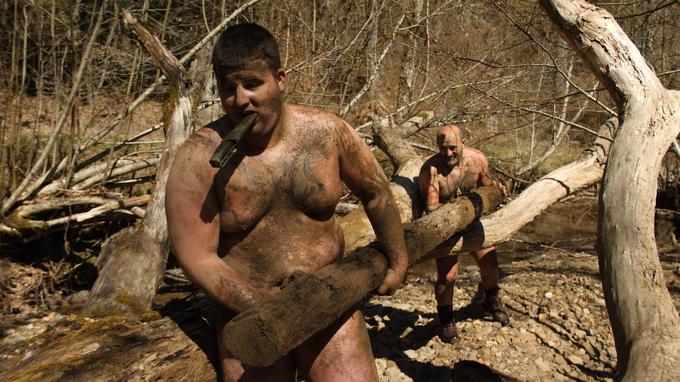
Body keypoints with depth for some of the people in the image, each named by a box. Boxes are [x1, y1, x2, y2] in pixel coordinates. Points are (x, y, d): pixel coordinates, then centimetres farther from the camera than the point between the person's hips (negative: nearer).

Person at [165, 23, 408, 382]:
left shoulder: (326, 131, -9)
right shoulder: (200, 157, -16)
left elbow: (375, 192, 6)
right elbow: (196, 258, -13)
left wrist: (397, 260, 16)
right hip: (247, 308, -1)